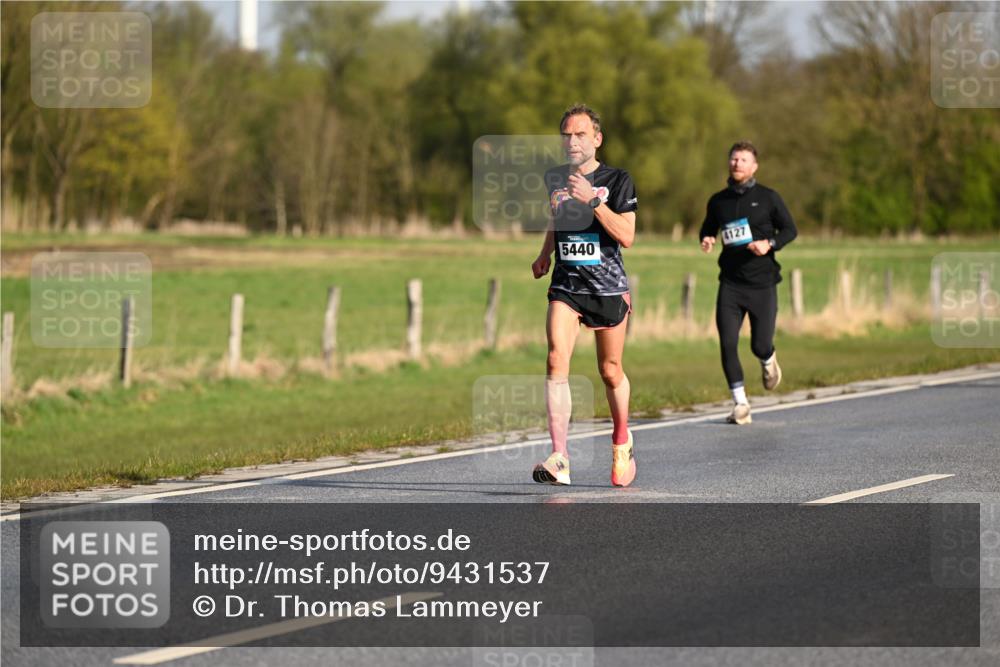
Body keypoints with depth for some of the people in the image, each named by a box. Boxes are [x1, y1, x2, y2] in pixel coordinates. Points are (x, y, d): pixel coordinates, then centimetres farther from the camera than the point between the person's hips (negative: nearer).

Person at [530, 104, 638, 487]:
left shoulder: (617, 180, -5)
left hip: (609, 289, -2)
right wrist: (545, 253, 18)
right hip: (566, 287, 2)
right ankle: (559, 458, -25)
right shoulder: (554, 179, 7)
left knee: (610, 372, 9)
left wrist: (593, 200, -23)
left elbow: (626, 236, -15)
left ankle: (621, 441, 38)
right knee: (556, 361, -18)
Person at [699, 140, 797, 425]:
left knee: (760, 345, -1)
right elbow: (708, 228, 23)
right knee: (727, 343, -10)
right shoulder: (718, 201, 7)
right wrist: (706, 240, 0)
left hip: (762, 282, -2)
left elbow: (790, 229, 5)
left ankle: (768, 360, 38)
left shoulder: (768, 198, 0)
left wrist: (770, 244, -14)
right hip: (730, 282, 2)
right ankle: (740, 404, 1)